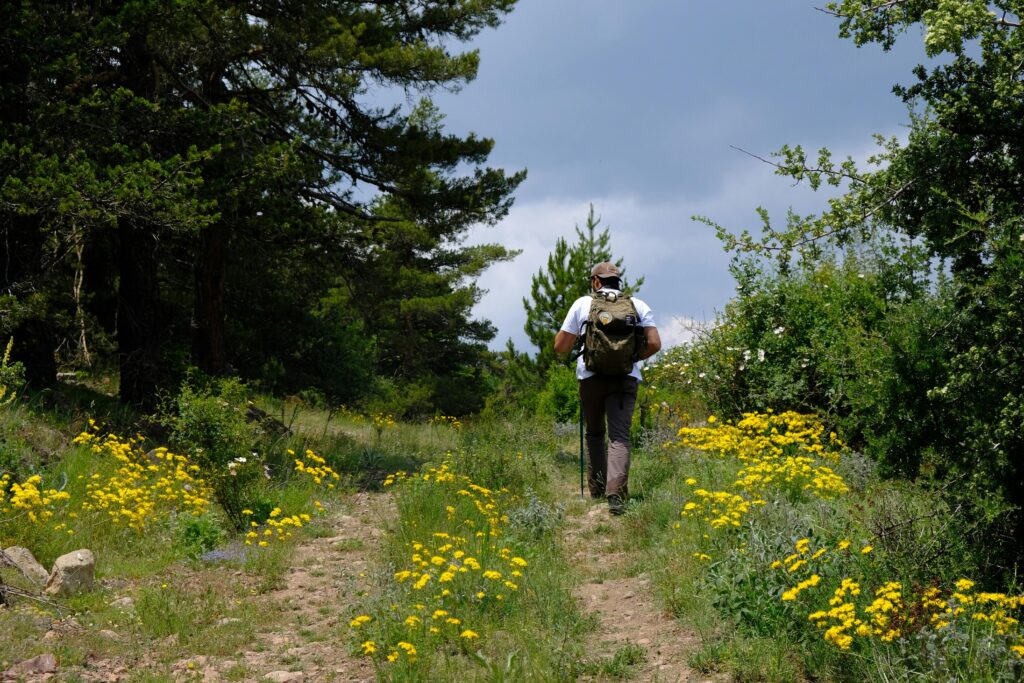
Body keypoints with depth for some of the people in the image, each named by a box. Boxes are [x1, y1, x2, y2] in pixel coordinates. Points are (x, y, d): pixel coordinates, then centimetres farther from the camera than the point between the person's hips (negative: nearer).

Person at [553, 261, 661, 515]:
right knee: (619, 435, -7)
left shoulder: (582, 304, 7)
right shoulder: (638, 305, 11)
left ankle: (597, 490, 20)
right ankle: (616, 492, -26)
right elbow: (654, 344, 0)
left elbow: (560, 346, 6)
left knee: (594, 434, 18)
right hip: (625, 377, 0)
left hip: (591, 376, 0)